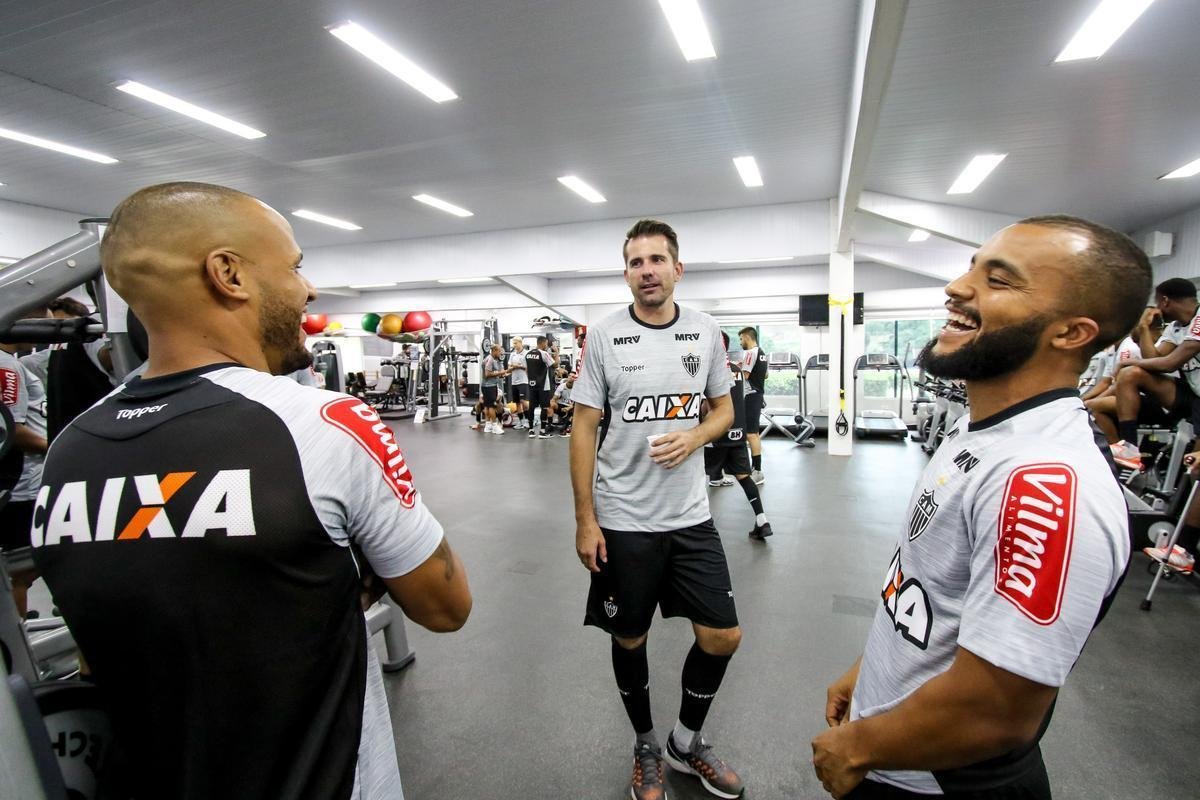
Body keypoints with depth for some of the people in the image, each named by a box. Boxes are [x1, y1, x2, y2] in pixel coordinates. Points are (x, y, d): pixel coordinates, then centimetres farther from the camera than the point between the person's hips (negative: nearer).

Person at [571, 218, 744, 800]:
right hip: (622, 519, -2)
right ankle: (646, 747, 41)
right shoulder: (603, 336, -6)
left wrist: (693, 437, -13)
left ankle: (686, 742, 37)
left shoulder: (706, 332, 2)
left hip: (691, 515, 3)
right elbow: (584, 429, -5)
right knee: (630, 639, 14)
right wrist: (585, 520, -8)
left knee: (723, 637, 9)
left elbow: (724, 409, 11)